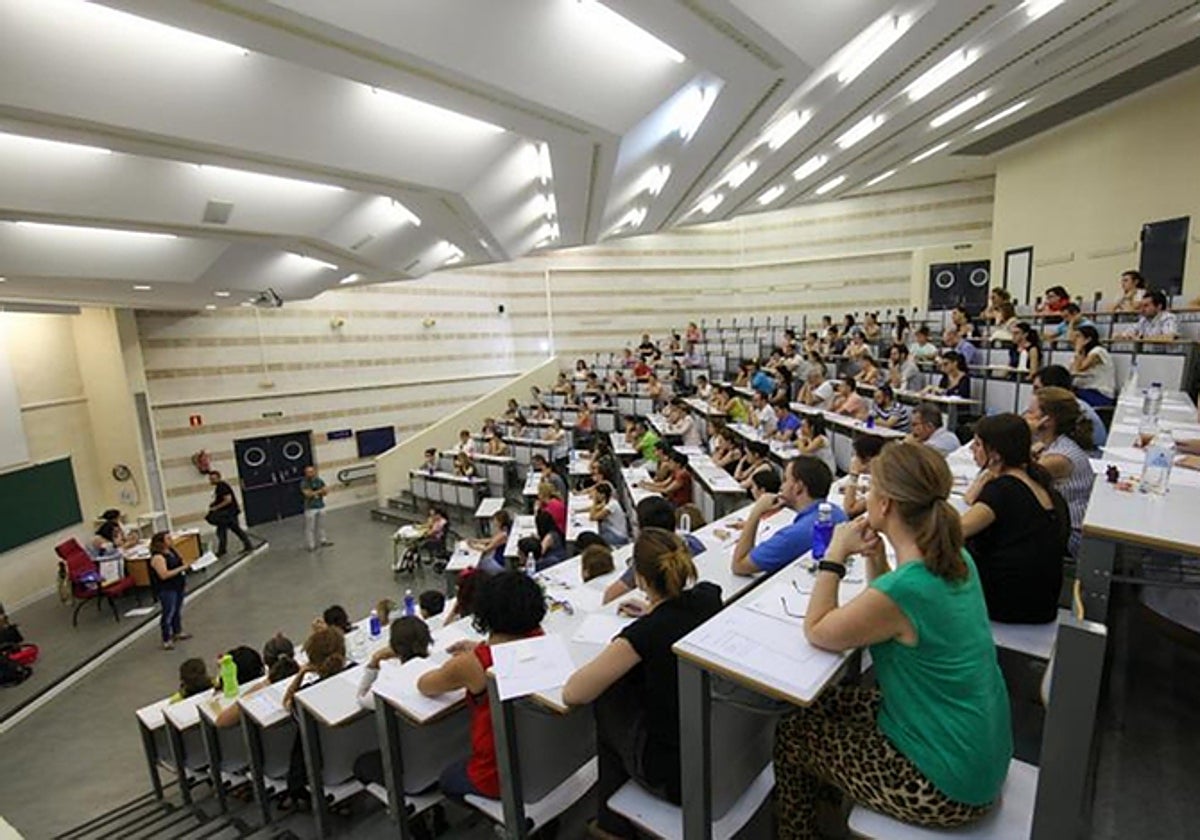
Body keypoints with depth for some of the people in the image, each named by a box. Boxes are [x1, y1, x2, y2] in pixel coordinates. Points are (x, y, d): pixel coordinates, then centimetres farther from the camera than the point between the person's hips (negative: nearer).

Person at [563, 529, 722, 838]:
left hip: (677, 777, -5)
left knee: (606, 699, 16)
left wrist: (610, 656, -5)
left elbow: (571, 694, -18)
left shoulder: (644, 633, -27)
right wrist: (654, 610, 22)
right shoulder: (710, 597, -10)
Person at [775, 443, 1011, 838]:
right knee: (829, 702, 20)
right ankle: (832, 791, 42)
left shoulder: (903, 590, -32)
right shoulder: (955, 560, -6)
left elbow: (817, 632, -16)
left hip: (948, 788, -7)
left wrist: (835, 555, -14)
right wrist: (877, 559, -5)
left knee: (793, 734, 10)